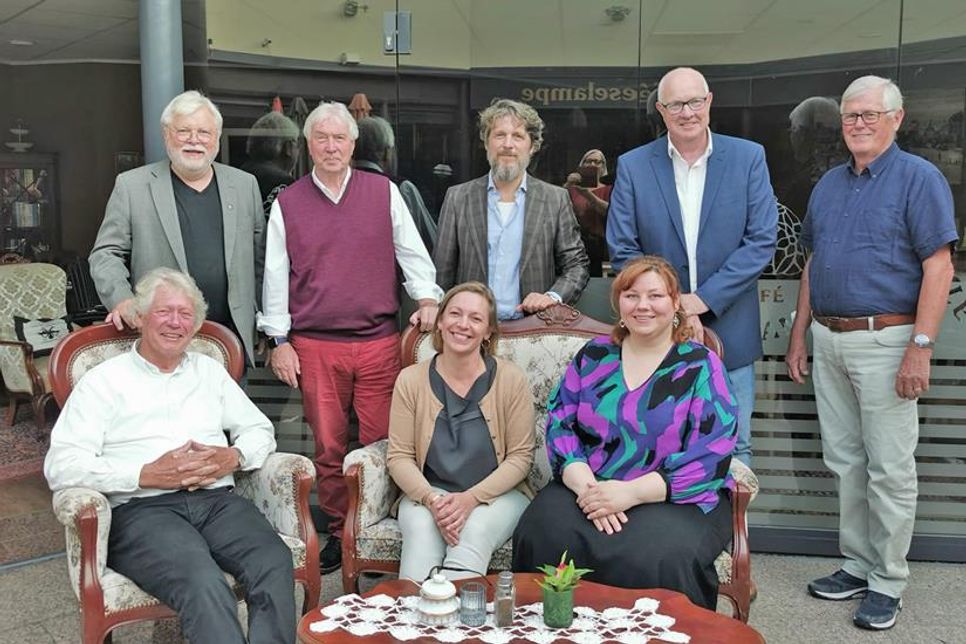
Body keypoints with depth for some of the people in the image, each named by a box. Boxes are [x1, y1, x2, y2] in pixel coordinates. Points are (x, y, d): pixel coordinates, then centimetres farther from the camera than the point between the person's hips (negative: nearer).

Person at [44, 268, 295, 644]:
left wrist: (233, 457, -1)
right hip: (142, 509, -3)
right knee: (203, 584, -35)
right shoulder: (104, 381, 9)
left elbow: (259, 429, 23)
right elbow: (61, 466, -2)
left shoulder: (210, 371, 24)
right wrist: (147, 474, -12)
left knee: (275, 563, -30)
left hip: (217, 500, 4)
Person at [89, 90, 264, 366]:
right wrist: (121, 299, -15)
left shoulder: (245, 185, 11)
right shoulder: (131, 186, 4)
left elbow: (258, 260, 15)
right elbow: (105, 254, 3)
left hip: (230, 338, 2)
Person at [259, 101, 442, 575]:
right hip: (314, 346, 0)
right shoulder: (286, 204, 8)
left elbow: (411, 252, 9)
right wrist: (280, 341, 2)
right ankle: (339, 532, 20)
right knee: (329, 446, 6)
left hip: (380, 342, 0)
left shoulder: (384, 192, 7)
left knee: (381, 443, 1)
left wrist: (427, 297, -6)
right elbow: (276, 275, 7)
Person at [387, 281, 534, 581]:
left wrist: (471, 498, -16)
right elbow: (399, 456, 0)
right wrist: (432, 499, -18)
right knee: (421, 531, -32)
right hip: (427, 493, 1)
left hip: (496, 494, -1)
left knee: (474, 532, -33)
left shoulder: (511, 379, -3)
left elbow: (520, 456, -3)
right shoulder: (411, 380, 1)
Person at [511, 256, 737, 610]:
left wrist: (630, 493, -18)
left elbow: (710, 456, -8)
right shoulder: (593, 356, 12)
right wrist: (586, 486, -15)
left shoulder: (702, 366, 1)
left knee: (655, 559, -34)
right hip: (588, 488, 3)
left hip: (677, 499, -2)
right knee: (542, 535, -27)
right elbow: (559, 423, 5)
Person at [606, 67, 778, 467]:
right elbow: (622, 251, -2)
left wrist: (703, 299, -14)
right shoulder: (632, 166, 0)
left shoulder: (748, 158, 0)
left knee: (733, 448, 10)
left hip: (729, 332, 0)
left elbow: (762, 240, -5)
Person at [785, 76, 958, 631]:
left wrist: (921, 348, -19)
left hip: (885, 341, -6)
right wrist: (800, 333, 13)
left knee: (889, 469, 1)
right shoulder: (829, 184, 13)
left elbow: (939, 267, -12)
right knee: (845, 461, 13)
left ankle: (888, 583, 13)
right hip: (828, 340, 7)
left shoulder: (919, 178, -6)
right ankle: (857, 565, 26)